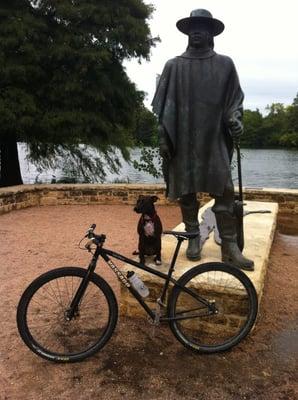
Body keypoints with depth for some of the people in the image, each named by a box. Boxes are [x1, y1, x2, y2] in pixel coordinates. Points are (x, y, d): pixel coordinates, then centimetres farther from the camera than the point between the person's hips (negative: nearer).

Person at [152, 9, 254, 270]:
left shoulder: (225, 64, 10)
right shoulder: (174, 66, 10)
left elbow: (234, 100, 11)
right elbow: (164, 106, 7)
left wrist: (235, 120, -9)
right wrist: (163, 137, -1)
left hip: (214, 139, 0)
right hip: (183, 140, 1)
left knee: (224, 191, -5)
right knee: (186, 191, 5)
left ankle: (229, 246, 2)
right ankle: (193, 239, 18)